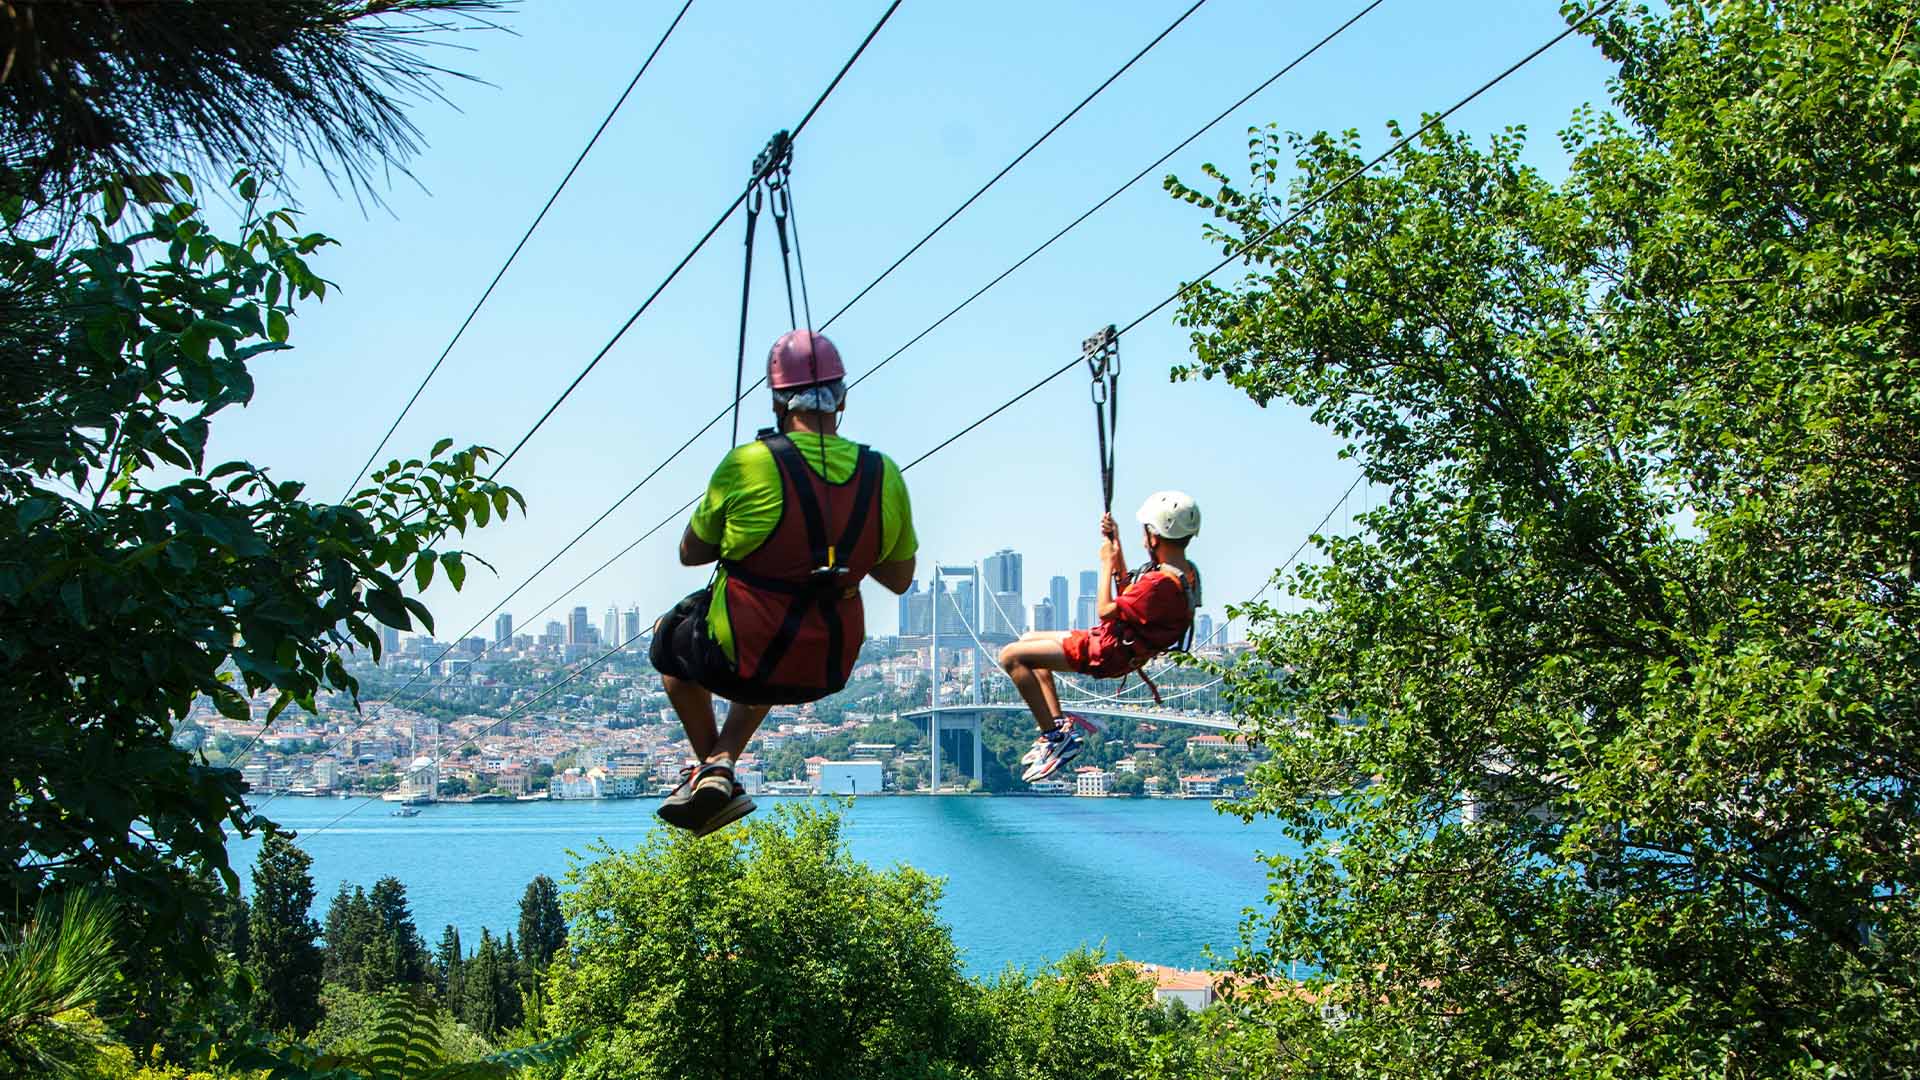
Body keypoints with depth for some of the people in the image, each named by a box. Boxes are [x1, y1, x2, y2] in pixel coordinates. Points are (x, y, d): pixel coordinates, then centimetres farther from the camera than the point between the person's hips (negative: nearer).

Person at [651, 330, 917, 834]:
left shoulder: (747, 465, -16)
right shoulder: (884, 475, -6)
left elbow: (690, 554, 0)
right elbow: (900, 579, 7)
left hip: (738, 660, -3)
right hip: (828, 670, 3)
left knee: (670, 636, 32)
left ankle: (709, 767, 29)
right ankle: (722, 764, 21)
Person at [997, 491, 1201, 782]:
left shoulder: (1161, 584, -29)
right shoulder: (1184, 571, 3)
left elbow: (1105, 610, -20)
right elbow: (1128, 592, 18)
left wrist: (1107, 562, -8)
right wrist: (1117, 545, 14)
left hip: (1106, 654, -11)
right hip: (1119, 645, 11)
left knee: (1012, 657, -13)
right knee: (1029, 639, 25)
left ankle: (1055, 736, -9)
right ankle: (1059, 722, 18)